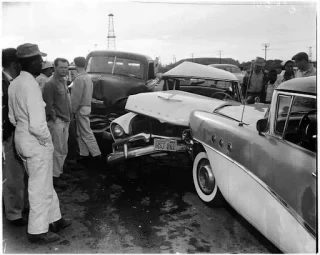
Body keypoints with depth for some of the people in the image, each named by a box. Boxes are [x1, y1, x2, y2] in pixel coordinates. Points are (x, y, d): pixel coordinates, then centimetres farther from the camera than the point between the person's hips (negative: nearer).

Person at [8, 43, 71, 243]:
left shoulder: (15, 83, 6)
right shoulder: (31, 85, -22)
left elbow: (13, 117, 12)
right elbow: (37, 124, -27)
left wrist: (24, 130, 15)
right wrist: (47, 140, -11)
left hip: (21, 137, 9)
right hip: (36, 143, -9)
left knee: (44, 183, 21)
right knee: (40, 187, 7)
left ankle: (54, 218, 37)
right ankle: (38, 231, 23)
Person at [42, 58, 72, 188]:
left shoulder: (63, 81, 13)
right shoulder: (51, 83, -15)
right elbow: (48, 104, -18)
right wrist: (54, 118, -16)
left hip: (65, 120, 9)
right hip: (57, 122, -9)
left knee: (62, 150, 15)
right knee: (60, 150, -4)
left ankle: (58, 171, 29)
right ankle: (55, 177, 6)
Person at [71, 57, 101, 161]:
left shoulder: (79, 78, -17)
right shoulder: (88, 77, 12)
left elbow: (76, 97, -20)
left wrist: (73, 110, -12)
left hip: (81, 108, -9)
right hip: (87, 106, 9)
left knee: (86, 133, -4)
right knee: (80, 133, 15)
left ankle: (96, 153, 0)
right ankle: (84, 154, 20)